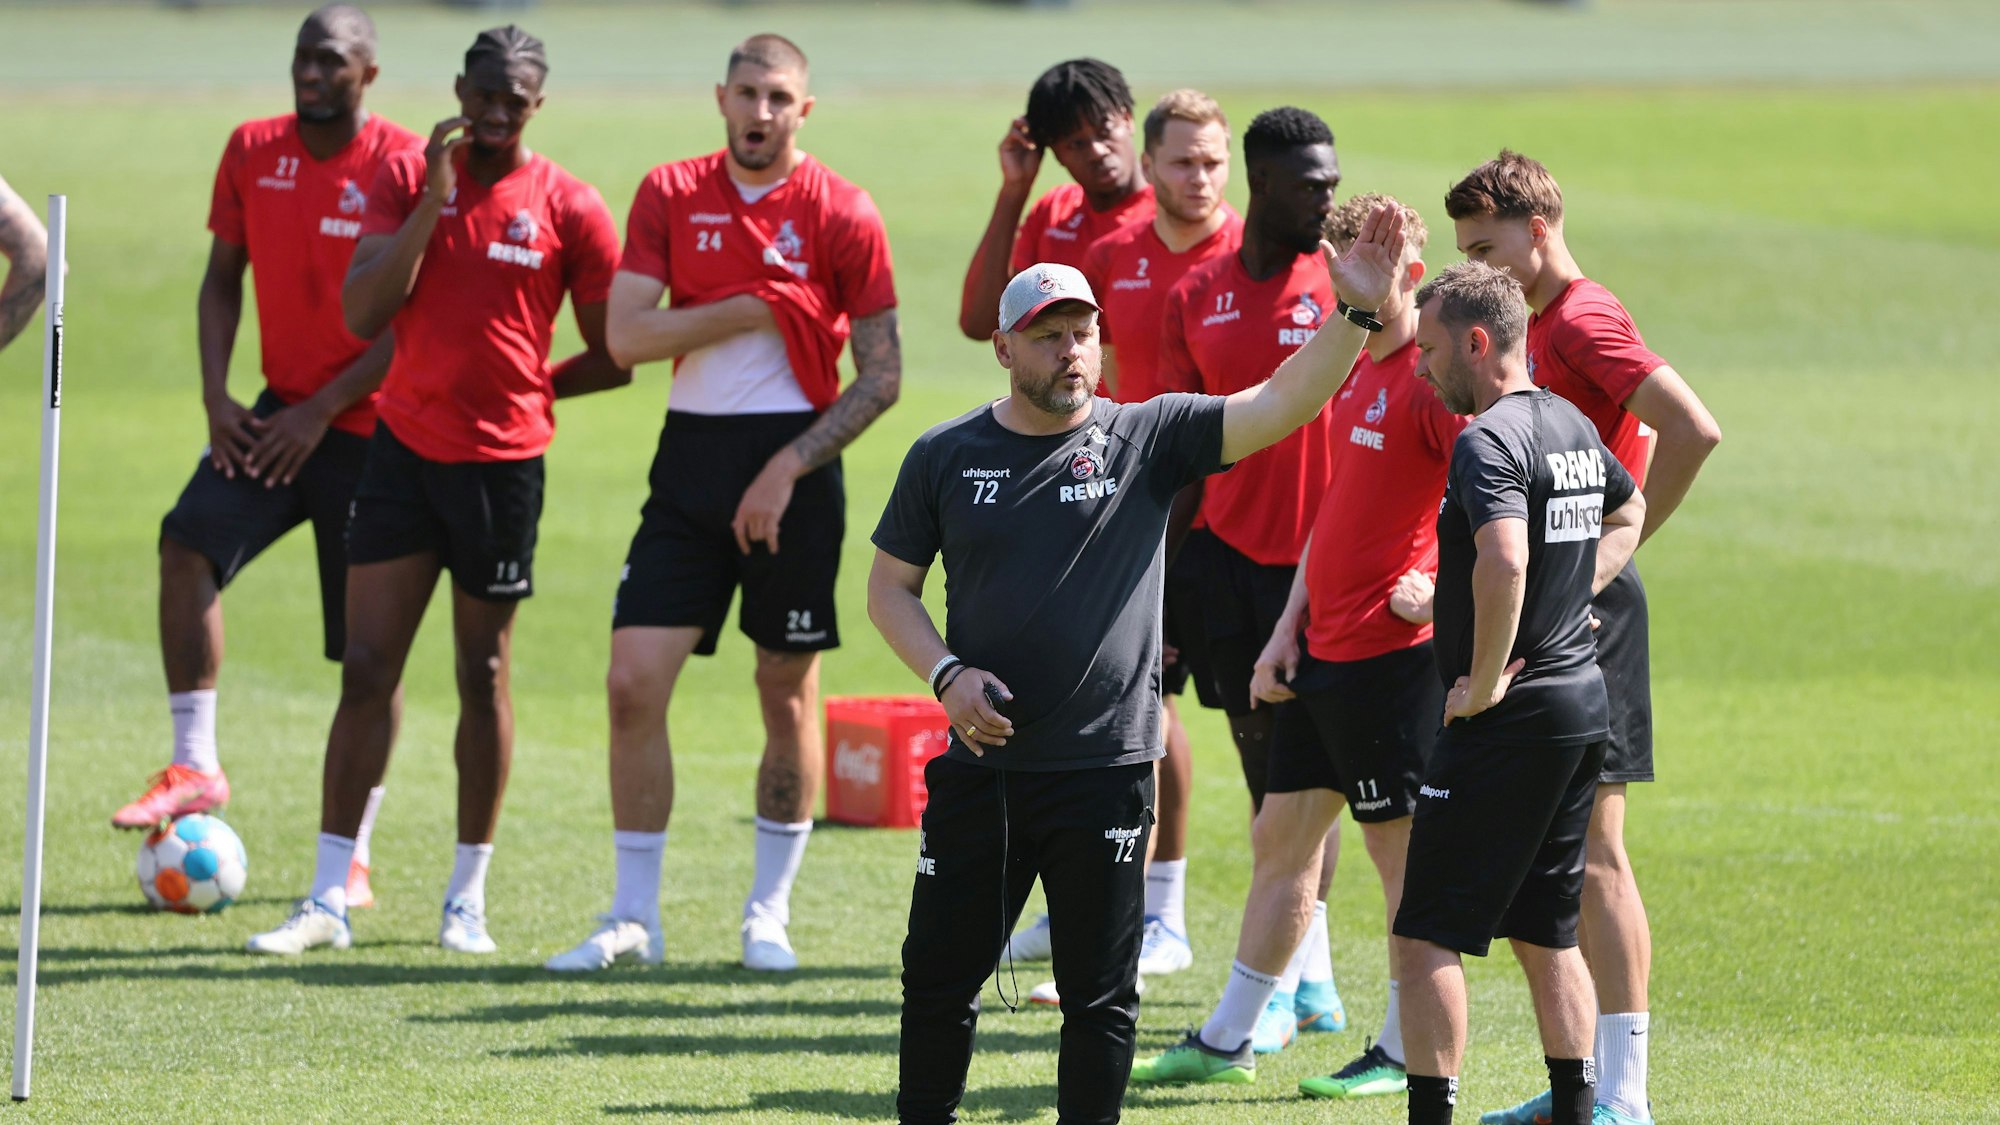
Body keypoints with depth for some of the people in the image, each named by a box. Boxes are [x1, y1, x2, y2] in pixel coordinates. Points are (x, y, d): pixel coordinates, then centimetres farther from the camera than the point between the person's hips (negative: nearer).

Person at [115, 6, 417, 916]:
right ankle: (193, 766, -13)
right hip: (280, 415, 4)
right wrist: (216, 397, -2)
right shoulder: (254, 151, 5)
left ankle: (354, 858, 9)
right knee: (188, 538, -21)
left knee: (370, 645, 0)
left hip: (366, 429, -4)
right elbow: (222, 277, 11)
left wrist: (322, 410, -16)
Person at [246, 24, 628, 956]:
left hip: (502, 463, -2)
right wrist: (433, 201, -14)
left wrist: (528, 387, 5)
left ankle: (469, 897, 17)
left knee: (483, 677, 7)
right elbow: (363, 314, -9)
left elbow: (614, 358, 3)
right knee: (366, 669, -1)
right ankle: (329, 900, 0)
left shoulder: (569, 209, -3)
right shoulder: (407, 179, 3)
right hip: (405, 449, 2)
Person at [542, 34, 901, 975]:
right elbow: (626, 335, -4)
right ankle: (633, 917, 4)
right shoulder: (671, 195, 4)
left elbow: (882, 375, -3)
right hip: (691, 456, 2)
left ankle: (768, 914, 17)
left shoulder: (841, 215, -3)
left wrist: (789, 468, -12)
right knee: (634, 683, -5)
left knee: (789, 696, 4)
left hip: (794, 463, -2)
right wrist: (751, 309, -12)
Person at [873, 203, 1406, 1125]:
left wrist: (1355, 313, -28)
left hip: (1104, 771, -1)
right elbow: (890, 586, 11)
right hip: (978, 766, 1)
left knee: (1100, 996, 5)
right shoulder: (946, 457, 4)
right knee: (939, 976, 7)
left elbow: (1277, 407, -13)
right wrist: (947, 674, -7)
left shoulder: (1147, 438, -1)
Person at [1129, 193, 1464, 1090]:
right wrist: (1289, 627, 15)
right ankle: (1226, 1040, 20)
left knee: (1402, 846, 0)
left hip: (1393, 650, -9)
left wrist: (1438, 587, -22)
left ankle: (1404, 1052, 8)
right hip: (1323, 645, 9)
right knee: (1281, 834, 13)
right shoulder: (1356, 372, 15)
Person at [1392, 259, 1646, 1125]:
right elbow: (1629, 510, 32)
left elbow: (1503, 559, -34)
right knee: (1546, 933, 16)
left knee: (1427, 937, -5)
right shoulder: (1572, 426, 12)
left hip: (1508, 719, -9)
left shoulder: (1488, 442, -17)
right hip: (1582, 696, 9)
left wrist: (1484, 683, -23)